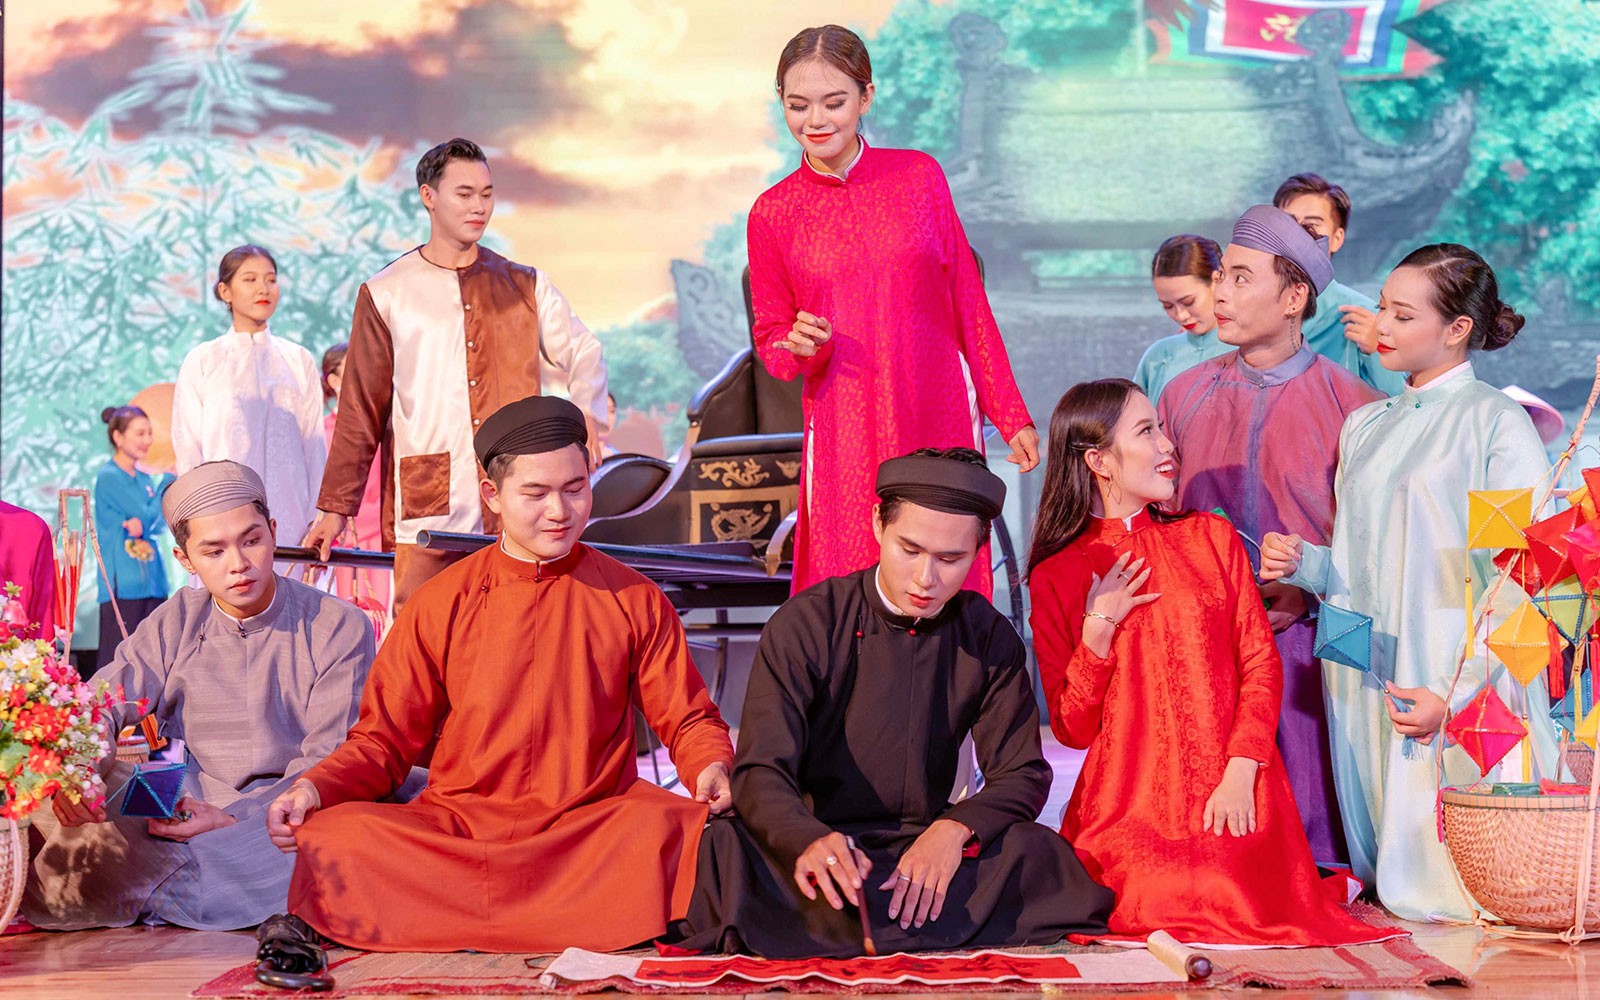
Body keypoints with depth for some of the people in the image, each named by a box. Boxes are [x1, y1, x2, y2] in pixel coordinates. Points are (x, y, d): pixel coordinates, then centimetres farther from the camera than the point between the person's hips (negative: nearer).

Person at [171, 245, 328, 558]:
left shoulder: (298, 361, 11)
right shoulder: (202, 362, 6)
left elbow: (314, 447, 11)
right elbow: (188, 449, 5)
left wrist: (317, 519, 5)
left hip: (288, 520, 2)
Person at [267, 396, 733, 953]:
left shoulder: (634, 601, 10)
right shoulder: (440, 606, 9)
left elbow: (690, 721, 14)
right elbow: (384, 740, 12)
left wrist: (711, 770, -9)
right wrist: (316, 788, -7)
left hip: (598, 825, 0)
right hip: (458, 827, 1)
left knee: (697, 836, -34)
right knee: (333, 839, -29)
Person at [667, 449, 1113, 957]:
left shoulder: (989, 639, 4)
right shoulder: (805, 625, -6)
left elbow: (1021, 775, 2)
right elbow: (761, 773, -15)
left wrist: (955, 829, -22)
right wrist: (812, 841, -39)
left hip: (926, 845, 3)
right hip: (810, 849, -2)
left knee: (1038, 852, -27)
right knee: (724, 845, -34)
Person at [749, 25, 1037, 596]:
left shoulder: (919, 176, 3)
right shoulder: (773, 213, 3)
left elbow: (969, 305, 7)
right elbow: (770, 336, 11)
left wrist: (1010, 416, 8)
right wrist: (802, 347, -12)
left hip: (941, 420, 0)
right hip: (843, 435, 0)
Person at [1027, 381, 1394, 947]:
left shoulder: (1212, 538, 12)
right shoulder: (1057, 576, 6)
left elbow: (1261, 663, 5)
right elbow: (1072, 729, 2)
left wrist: (1240, 769, -10)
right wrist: (1098, 628, -11)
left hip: (1231, 799, 1)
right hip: (1126, 808, -1)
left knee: (1246, 913, -18)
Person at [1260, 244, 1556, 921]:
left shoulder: (1498, 423, -5)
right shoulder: (1365, 426, 16)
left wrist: (1457, 693, -19)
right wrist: (1303, 563, -1)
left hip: (1464, 693, -6)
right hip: (1368, 684, 6)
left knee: (1452, 886, -3)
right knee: (1394, 887, 8)